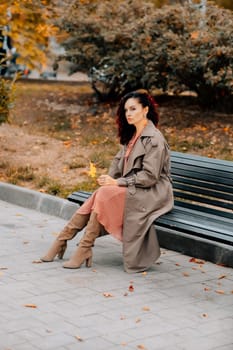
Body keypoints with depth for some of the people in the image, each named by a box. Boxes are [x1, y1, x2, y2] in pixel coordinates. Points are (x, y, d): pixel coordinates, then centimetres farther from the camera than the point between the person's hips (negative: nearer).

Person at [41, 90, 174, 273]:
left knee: (105, 194, -27)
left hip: (152, 194, -8)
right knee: (97, 197, -17)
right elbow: (119, 160, 16)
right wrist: (110, 178, -5)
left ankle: (85, 249, -23)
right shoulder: (131, 135, 15)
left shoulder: (154, 139, -13)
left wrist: (117, 182, -18)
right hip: (134, 190, 8)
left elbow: (149, 176, -18)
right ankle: (62, 241, -16)